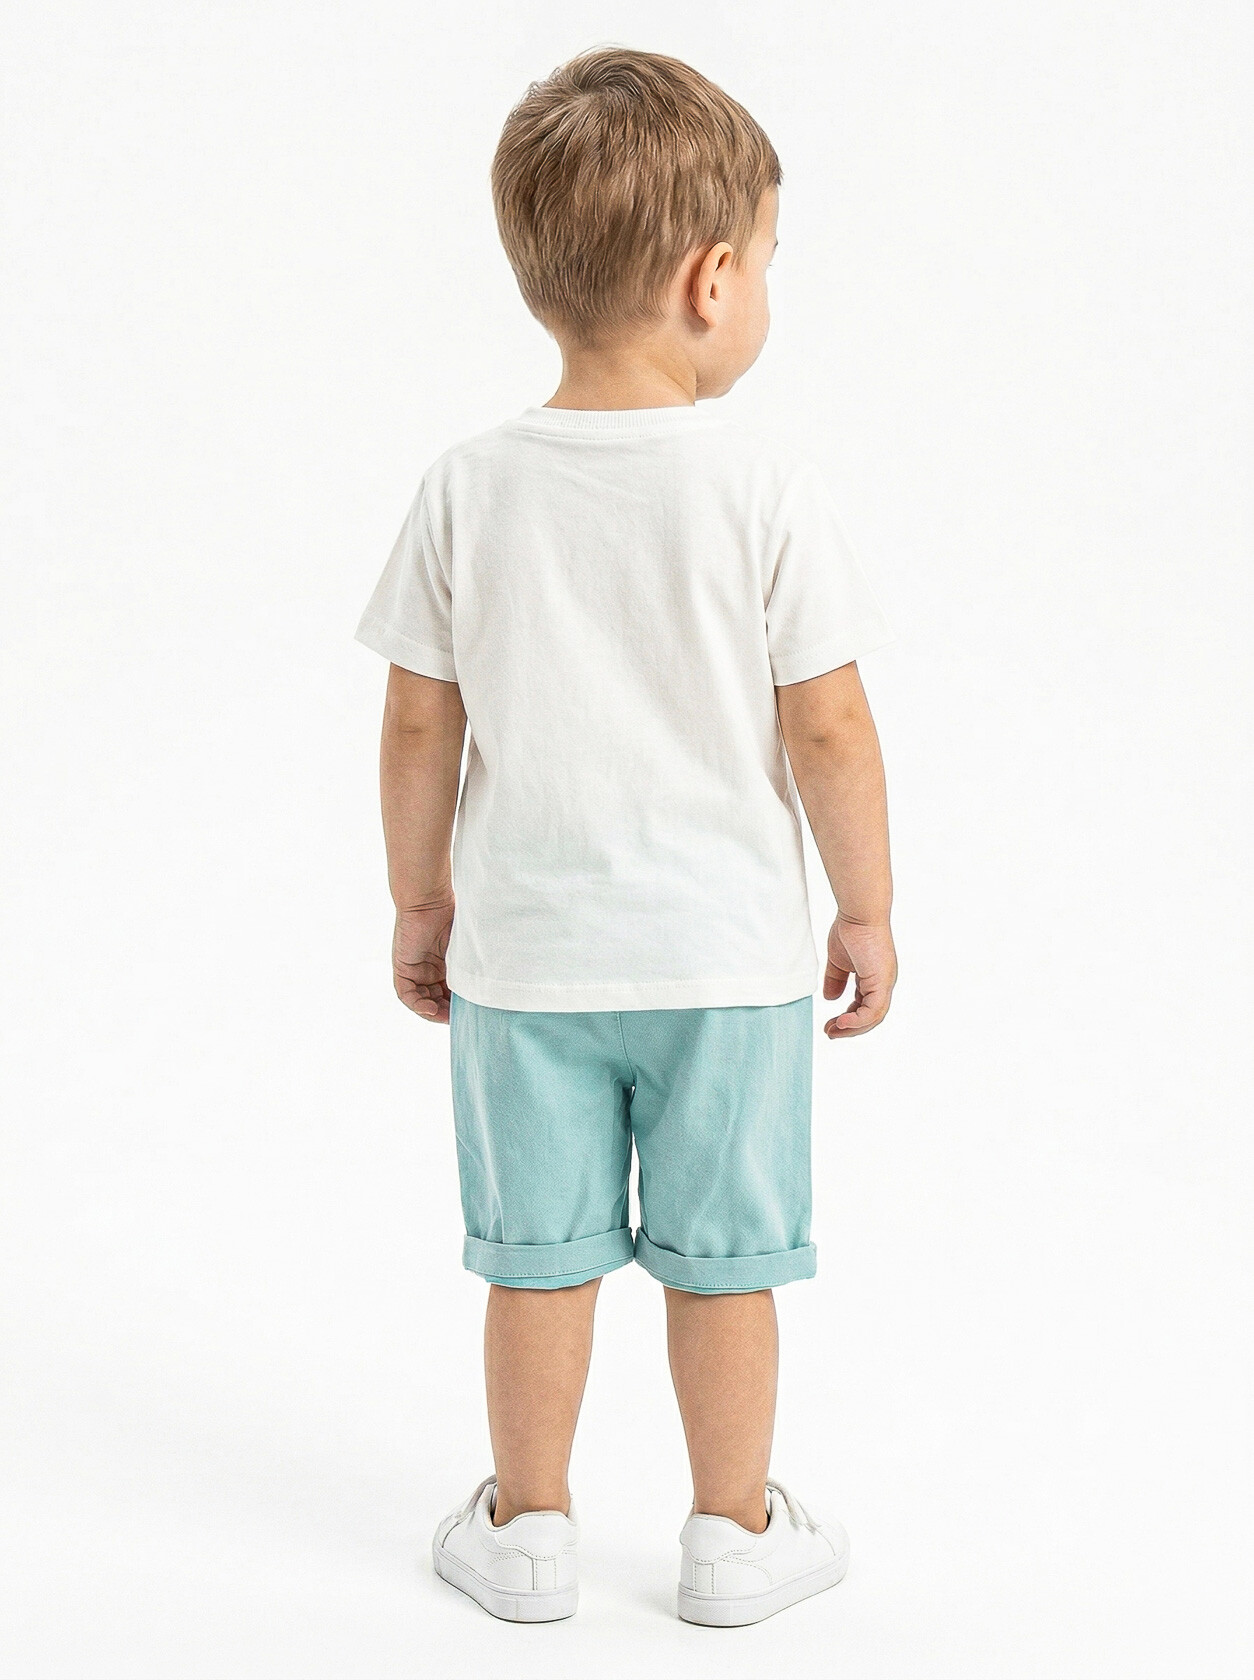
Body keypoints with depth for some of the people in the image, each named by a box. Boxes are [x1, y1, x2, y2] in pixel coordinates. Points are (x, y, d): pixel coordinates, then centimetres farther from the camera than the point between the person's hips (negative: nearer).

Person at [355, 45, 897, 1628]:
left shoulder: (467, 489, -7)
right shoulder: (768, 490, -14)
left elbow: (420, 727, -3)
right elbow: (828, 729, -12)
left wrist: (419, 900, 10)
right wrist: (867, 908, 1)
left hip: (524, 950, 2)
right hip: (727, 949, -1)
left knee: (539, 1254, 14)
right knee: (722, 1256, 13)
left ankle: (527, 1526, 28)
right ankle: (732, 1532, 26)